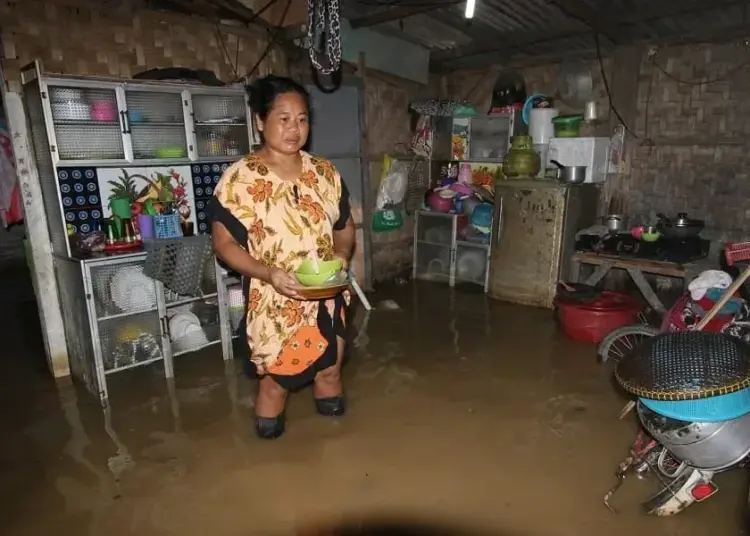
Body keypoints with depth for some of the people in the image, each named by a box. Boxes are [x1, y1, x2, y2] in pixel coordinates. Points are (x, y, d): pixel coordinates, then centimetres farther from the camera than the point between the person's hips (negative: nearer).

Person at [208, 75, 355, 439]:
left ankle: (334, 432, 49)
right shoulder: (240, 178, -13)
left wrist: (342, 255, -11)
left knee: (330, 368, 21)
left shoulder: (324, 173, 2)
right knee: (277, 377, 8)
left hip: (326, 297, 5)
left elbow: (344, 225, 10)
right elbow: (223, 241, -11)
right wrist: (269, 273, -25)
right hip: (275, 303, -5)